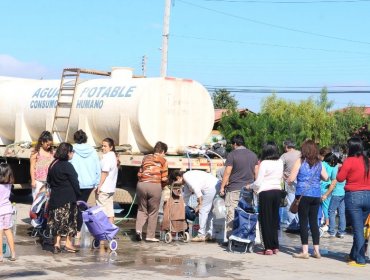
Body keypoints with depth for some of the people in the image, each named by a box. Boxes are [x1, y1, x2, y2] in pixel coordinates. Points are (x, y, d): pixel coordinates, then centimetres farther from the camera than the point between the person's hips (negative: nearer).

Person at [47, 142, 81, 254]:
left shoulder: (53, 164, 9)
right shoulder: (67, 166, -14)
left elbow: (49, 180, 16)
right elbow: (74, 182, -13)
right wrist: (77, 194, -3)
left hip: (55, 197, 7)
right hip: (68, 198, -7)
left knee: (57, 221, 10)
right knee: (69, 220, 4)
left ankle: (57, 243, 8)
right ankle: (68, 244, 8)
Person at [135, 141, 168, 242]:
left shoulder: (146, 158, 16)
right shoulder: (163, 161, 5)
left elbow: (139, 174, 14)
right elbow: (164, 178, 0)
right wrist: (162, 186, 18)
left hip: (141, 184, 3)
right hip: (155, 186, -3)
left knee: (142, 209, 16)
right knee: (153, 212, 7)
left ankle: (138, 229, -6)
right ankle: (150, 236, 8)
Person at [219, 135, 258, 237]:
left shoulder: (232, 155, -6)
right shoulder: (253, 155, 11)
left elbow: (227, 173, -8)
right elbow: (256, 172, 13)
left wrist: (222, 187, -2)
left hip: (234, 189, -5)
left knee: (231, 214, -2)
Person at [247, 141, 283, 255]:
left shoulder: (264, 163, -12)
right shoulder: (280, 162, 5)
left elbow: (258, 182, -10)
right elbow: (281, 177, 12)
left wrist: (249, 186, 7)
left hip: (266, 192, -6)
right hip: (277, 191, 6)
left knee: (266, 220, 1)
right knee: (274, 219, 13)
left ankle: (268, 248, 1)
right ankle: (275, 247, 15)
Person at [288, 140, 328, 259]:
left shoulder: (300, 161, -5)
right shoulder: (319, 163, 7)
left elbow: (291, 179, -8)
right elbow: (325, 177, 13)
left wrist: (288, 180, 14)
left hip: (303, 194, -4)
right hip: (316, 195, 4)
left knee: (303, 222, 1)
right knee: (314, 221, 11)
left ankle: (305, 251, 0)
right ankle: (316, 250, 12)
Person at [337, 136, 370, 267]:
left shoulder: (349, 161, -10)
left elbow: (340, 178, -4)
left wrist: (340, 168, 11)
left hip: (353, 196, -5)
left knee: (358, 229, -2)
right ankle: (354, 255, 25)